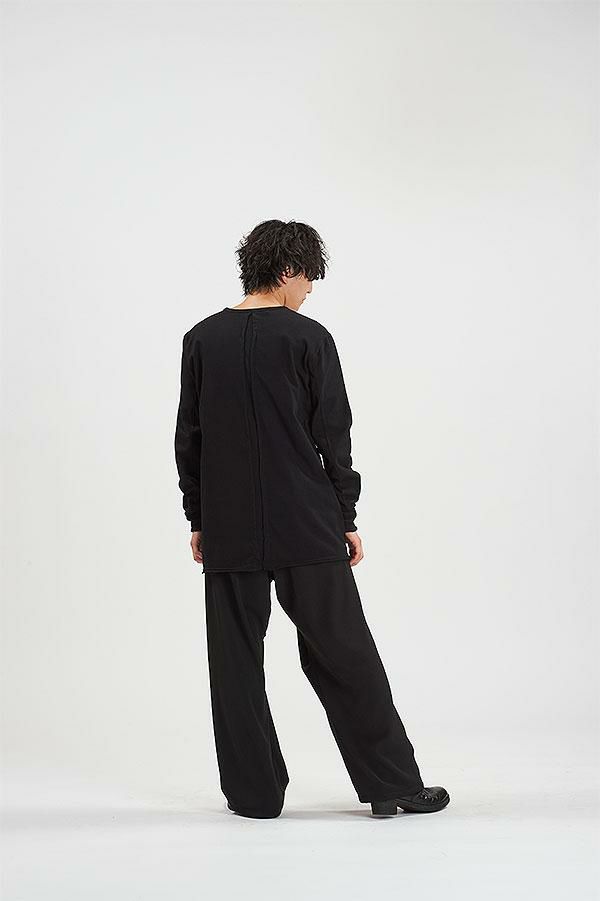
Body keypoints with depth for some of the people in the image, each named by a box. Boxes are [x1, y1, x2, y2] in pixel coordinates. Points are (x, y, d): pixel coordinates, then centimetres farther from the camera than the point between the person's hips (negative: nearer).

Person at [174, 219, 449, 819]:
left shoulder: (202, 339, 5)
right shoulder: (308, 338, -5)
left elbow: (189, 438, 7)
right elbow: (332, 436, -5)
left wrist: (197, 520, 14)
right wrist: (346, 519, 2)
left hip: (228, 530, 3)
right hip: (306, 527, -2)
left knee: (237, 661, 9)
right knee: (343, 655, 5)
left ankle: (254, 793, 13)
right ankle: (392, 784, 10)